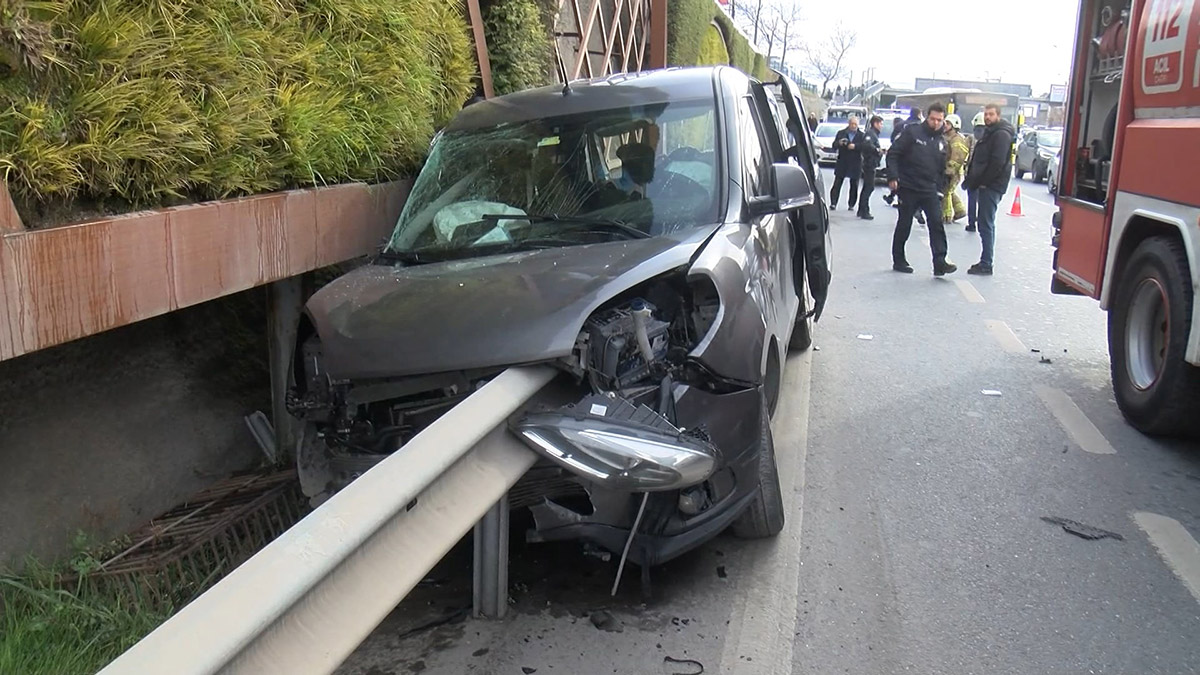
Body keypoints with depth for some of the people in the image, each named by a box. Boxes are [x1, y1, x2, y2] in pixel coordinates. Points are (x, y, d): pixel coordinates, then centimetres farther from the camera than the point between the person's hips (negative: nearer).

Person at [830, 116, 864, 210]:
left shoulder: (861, 135, 5)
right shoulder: (841, 133, 9)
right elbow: (834, 145, 2)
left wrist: (855, 146, -23)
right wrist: (839, 143, -20)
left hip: (855, 164, 0)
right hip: (842, 163, 0)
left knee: (854, 185, 4)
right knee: (837, 184, -4)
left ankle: (851, 205, 12)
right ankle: (833, 203, -5)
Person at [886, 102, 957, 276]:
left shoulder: (942, 142, 12)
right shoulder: (912, 132, -5)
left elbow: (942, 170, 19)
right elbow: (893, 154, -9)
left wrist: (940, 190, 10)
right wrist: (893, 177, -18)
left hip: (930, 190, 4)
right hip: (908, 188, -4)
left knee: (937, 222, -9)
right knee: (904, 225, 6)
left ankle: (940, 262, -11)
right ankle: (899, 260, 20)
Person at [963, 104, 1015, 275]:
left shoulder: (1001, 134, -11)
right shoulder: (990, 132, 20)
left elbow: (998, 162, -21)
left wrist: (983, 182, -17)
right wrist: (975, 180, 11)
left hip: (991, 186, -10)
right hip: (985, 185, 10)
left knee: (986, 224, -9)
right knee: (984, 223, 12)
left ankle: (986, 264, -7)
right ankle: (985, 262, 18)